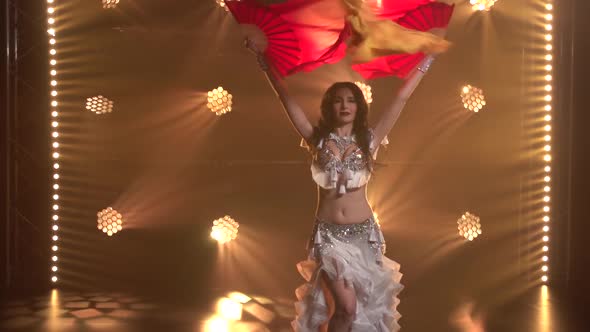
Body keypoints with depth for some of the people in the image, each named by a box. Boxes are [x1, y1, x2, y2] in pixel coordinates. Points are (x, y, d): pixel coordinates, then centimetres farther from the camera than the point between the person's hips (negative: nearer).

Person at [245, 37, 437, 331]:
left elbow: (401, 98, 4)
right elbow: (286, 98, 1)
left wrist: (427, 59, 6)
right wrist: (264, 61, 0)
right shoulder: (318, 139, 1)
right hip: (328, 235, -2)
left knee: (365, 305, 9)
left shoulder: (369, 139, 3)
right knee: (346, 306, -13)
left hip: (364, 234, 2)